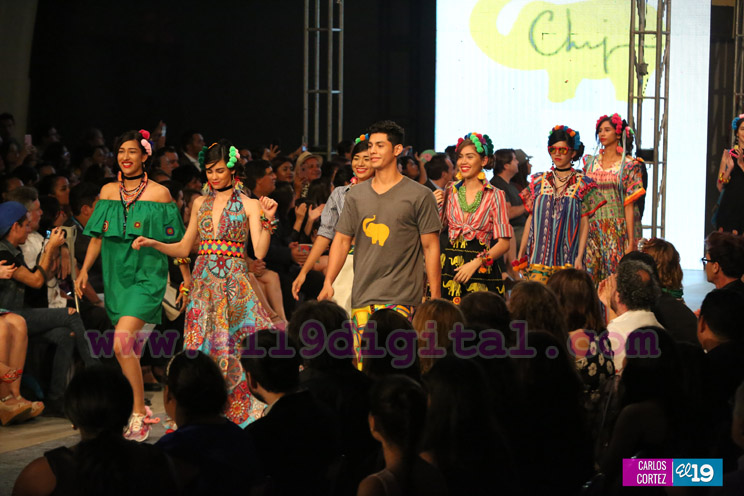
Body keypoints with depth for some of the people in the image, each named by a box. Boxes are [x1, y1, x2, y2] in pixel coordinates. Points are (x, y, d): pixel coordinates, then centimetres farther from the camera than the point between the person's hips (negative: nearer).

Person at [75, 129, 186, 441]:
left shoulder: (159, 193, -2)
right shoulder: (108, 192, 10)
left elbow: (174, 241, 1)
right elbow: (98, 236, 14)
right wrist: (84, 271, 5)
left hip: (146, 276, -5)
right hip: (116, 275, 5)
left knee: (122, 342, -20)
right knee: (129, 347, 9)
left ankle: (138, 415, -13)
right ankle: (139, 408, 23)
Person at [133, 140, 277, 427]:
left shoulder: (249, 205, 2)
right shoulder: (200, 204, 14)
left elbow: (260, 252, -7)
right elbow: (183, 248, 17)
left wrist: (268, 219, -18)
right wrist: (153, 243, 4)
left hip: (235, 285, -3)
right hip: (204, 283, 4)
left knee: (235, 344, -9)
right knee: (202, 346, -2)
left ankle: (241, 413, 2)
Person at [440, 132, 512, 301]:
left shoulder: (494, 195, 0)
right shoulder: (450, 192, 9)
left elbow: (503, 243, -4)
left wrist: (476, 263, -14)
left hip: (482, 269, -2)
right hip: (450, 267, 3)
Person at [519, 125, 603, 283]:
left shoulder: (582, 184, 4)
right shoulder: (538, 181, 12)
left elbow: (584, 223, 2)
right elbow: (531, 218, 13)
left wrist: (580, 257, -6)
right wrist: (521, 254, 9)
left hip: (568, 259, -2)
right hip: (539, 256, 2)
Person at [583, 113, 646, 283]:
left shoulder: (629, 165, -1)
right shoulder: (590, 162, 11)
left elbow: (629, 205, -5)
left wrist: (631, 241, -9)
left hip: (618, 232, -3)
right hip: (592, 230, 3)